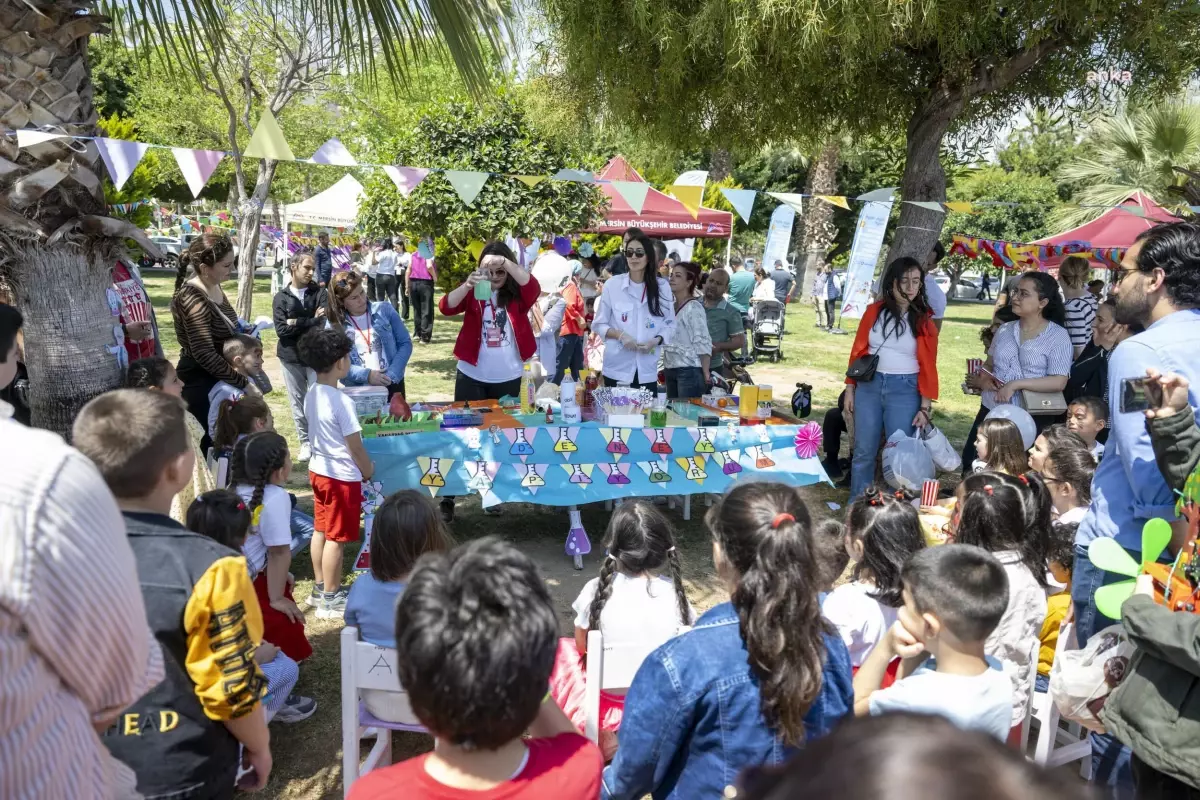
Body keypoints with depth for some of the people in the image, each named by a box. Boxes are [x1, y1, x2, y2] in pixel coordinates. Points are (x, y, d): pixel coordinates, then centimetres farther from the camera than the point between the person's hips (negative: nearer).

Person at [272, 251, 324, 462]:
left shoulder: (319, 294, 0)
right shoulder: (281, 297, 1)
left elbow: (324, 324, -11)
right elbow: (281, 329, -10)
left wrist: (297, 322, -12)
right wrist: (311, 321, -13)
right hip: (290, 357, 1)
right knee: (297, 402, 8)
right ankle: (306, 442, 21)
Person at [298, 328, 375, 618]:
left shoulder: (311, 395, 0)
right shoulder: (341, 401, -24)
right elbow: (355, 447, -19)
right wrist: (368, 471, -1)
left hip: (319, 470, 9)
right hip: (342, 476, -8)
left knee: (321, 531, 19)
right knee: (336, 538, 3)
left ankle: (320, 588, 32)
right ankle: (330, 600, 14)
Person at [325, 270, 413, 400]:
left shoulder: (384, 310, -1)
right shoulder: (333, 324, -2)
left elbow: (405, 343, -1)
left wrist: (392, 375, -13)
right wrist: (366, 375, -17)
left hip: (392, 386, 1)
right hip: (357, 393, -1)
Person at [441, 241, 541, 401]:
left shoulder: (518, 294, -1)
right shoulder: (472, 292, 1)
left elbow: (533, 287, -23)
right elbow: (446, 307, -13)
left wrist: (504, 261, -36)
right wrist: (466, 286, -32)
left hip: (509, 377, 0)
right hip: (472, 375, 0)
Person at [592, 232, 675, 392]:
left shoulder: (662, 286, 2)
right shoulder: (612, 285, -2)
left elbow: (670, 324, 8)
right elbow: (598, 324, 3)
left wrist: (656, 340, -11)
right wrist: (620, 335, -14)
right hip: (617, 369, -1)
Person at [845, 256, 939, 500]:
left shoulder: (924, 321, 0)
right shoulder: (874, 311, 3)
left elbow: (928, 366, -1)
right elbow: (858, 352, 7)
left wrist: (925, 407, -5)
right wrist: (850, 389, 4)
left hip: (904, 390, -1)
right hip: (868, 386, 1)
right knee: (863, 452, 8)